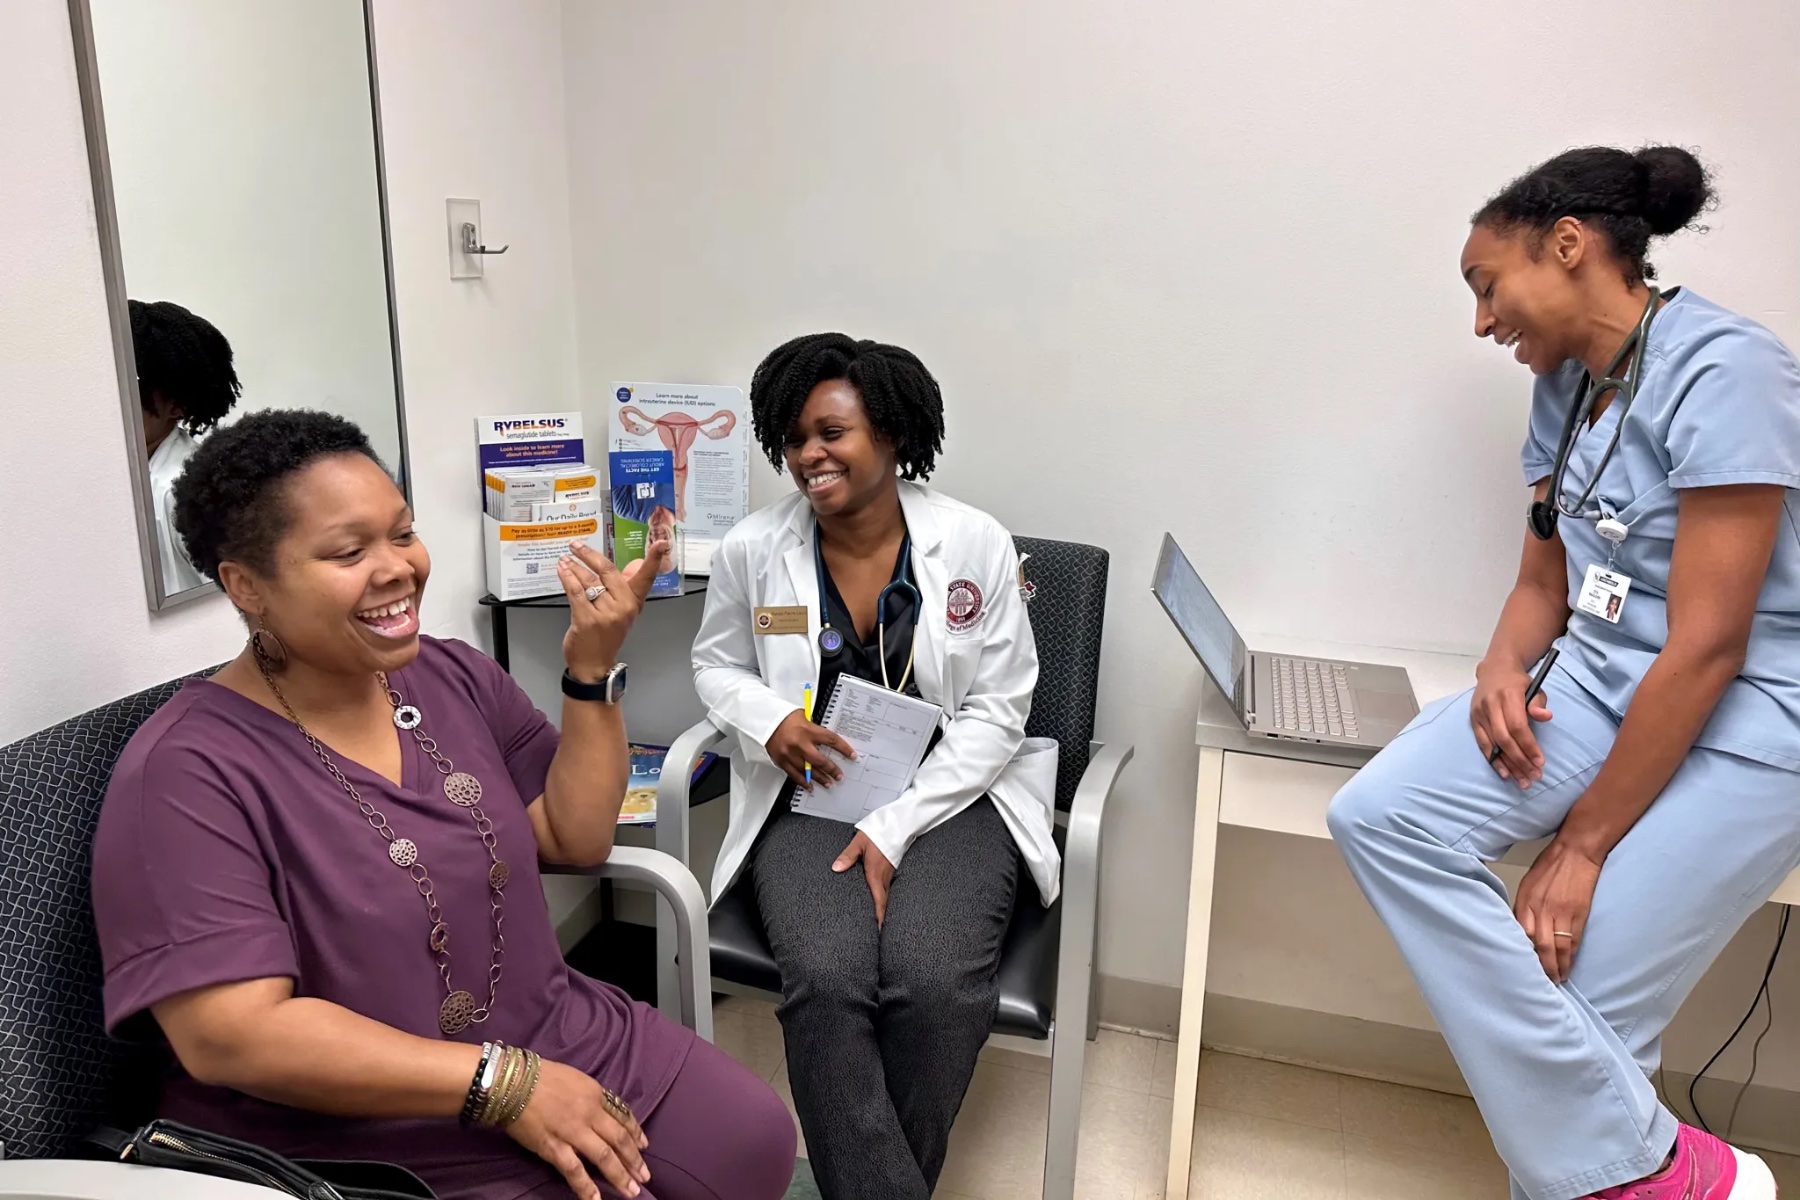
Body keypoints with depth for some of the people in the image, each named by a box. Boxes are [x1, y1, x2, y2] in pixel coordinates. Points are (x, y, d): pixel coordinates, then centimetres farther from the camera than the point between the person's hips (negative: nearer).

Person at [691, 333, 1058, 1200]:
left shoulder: (976, 545, -6)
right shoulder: (752, 550, -1)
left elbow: (995, 711, -4)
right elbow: (717, 665, 15)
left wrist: (894, 829, -12)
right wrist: (769, 722, -10)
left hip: (949, 796, -1)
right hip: (810, 799, 1)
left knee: (935, 985, -26)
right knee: (826, 981, -27)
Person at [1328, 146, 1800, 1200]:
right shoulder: (1565, 385, 8)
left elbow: (1706, 648, -20)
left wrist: (1583, 843, -16)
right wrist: (1503, 670, -10)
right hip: (1601, 677, 7)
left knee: (1575, 1007, -16)